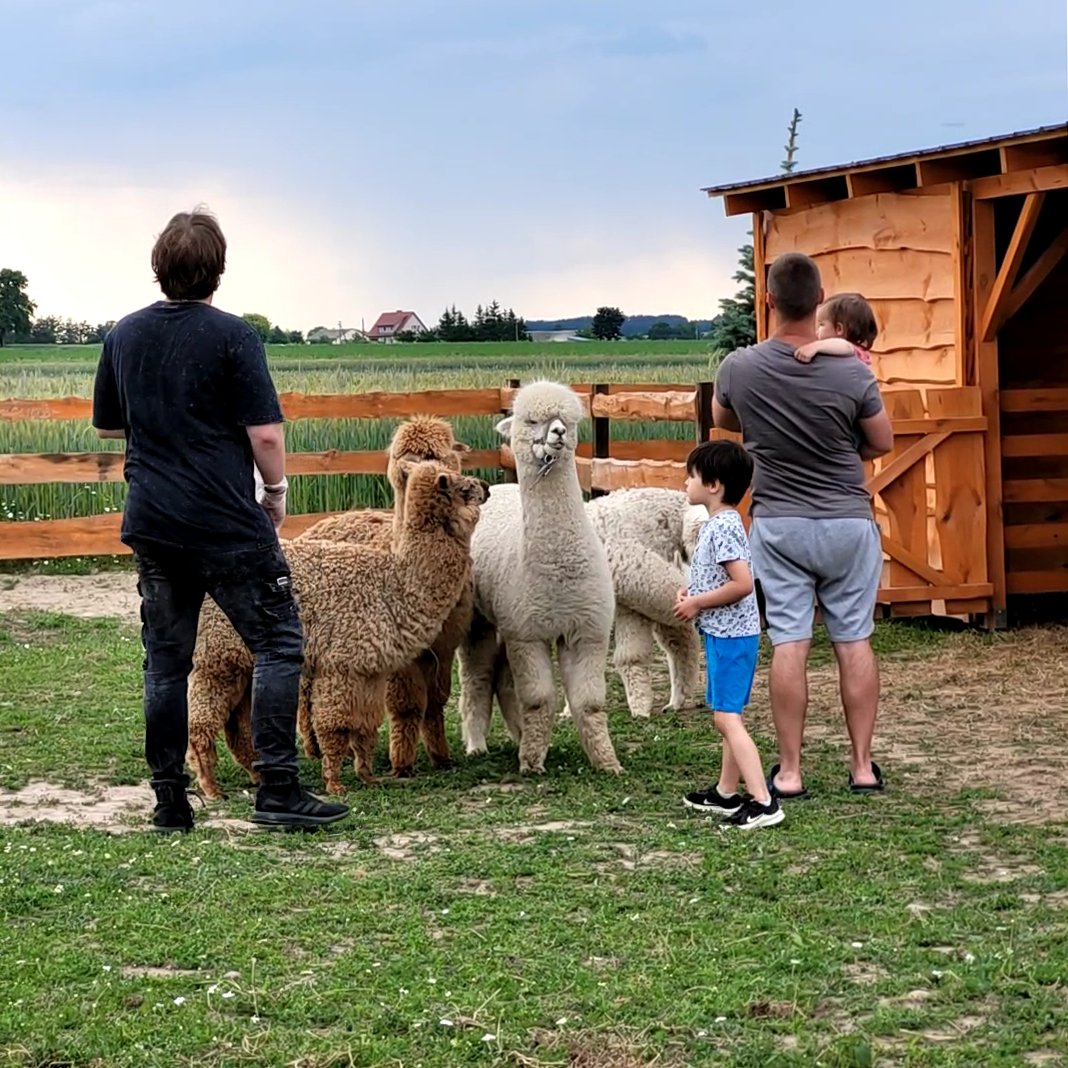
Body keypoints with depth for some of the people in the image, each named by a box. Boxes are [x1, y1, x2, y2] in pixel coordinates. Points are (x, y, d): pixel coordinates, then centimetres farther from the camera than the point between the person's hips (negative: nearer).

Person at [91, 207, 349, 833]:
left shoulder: (124, 335, 6)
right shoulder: (232, 336, -10)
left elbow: (106, 425, 16)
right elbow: (266, 433, -13)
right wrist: (277, 490, 2)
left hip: (152, 524, 6)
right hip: (228, 524, -5)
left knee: (166, 662, 10)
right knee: (278, 646, 2)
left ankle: (170, 802, 12)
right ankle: (278, 790, -3)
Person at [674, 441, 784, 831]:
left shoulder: (722, 528, -19)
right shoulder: (720, 523, 13)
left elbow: (742, 583, -26)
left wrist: (697, 603, -17)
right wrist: (692, 592, 9)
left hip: (730, 635, -11)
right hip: (724, 634, 11)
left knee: (727, 718, -13)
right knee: (727, 717, 18)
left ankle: (763, 802, -17)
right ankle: (726, 794, 29)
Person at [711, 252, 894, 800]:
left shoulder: (739, 368, -10)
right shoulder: (851, 373, -14)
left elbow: (721, 419, 13)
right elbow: (883, 443, 2)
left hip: (777, 524, 0)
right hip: (848, 522, 0)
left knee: (789, 644, 2)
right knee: (854, 641, 8)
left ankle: (789, 772, 3)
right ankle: (862, 765, 13)